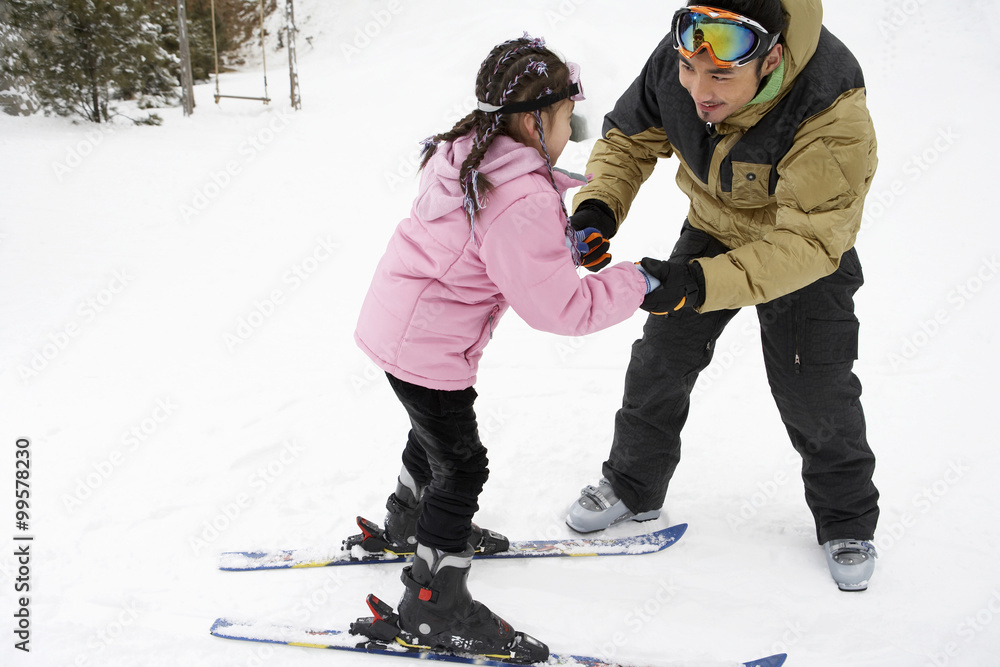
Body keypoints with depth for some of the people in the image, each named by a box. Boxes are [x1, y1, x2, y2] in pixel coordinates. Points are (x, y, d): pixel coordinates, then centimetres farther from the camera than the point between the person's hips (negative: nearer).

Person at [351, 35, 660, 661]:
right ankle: (434, 608, 13)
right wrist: (635, 283, -13)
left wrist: (567, 243, 3)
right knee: (461, 464, 1)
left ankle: (408, 523, 54)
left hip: (396, 321, 10)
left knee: (438, 430, 30)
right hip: (427, 346, -10)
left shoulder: (468, 153, 2)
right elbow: (558, 306, -24)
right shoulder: (522, 201, -29)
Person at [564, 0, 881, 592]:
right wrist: (599, 207, -29)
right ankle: (633, 487, 32)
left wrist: (701, 284, -50)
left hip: (808, 246, -4)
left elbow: (809, 242, -39)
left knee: (815, 393, 0)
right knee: (660, 359, 10)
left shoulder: (835, 119, -42)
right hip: (713, 229, 4)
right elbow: (628, 140, -9)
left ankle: (848, 521, 27)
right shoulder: (676, 61, -27)